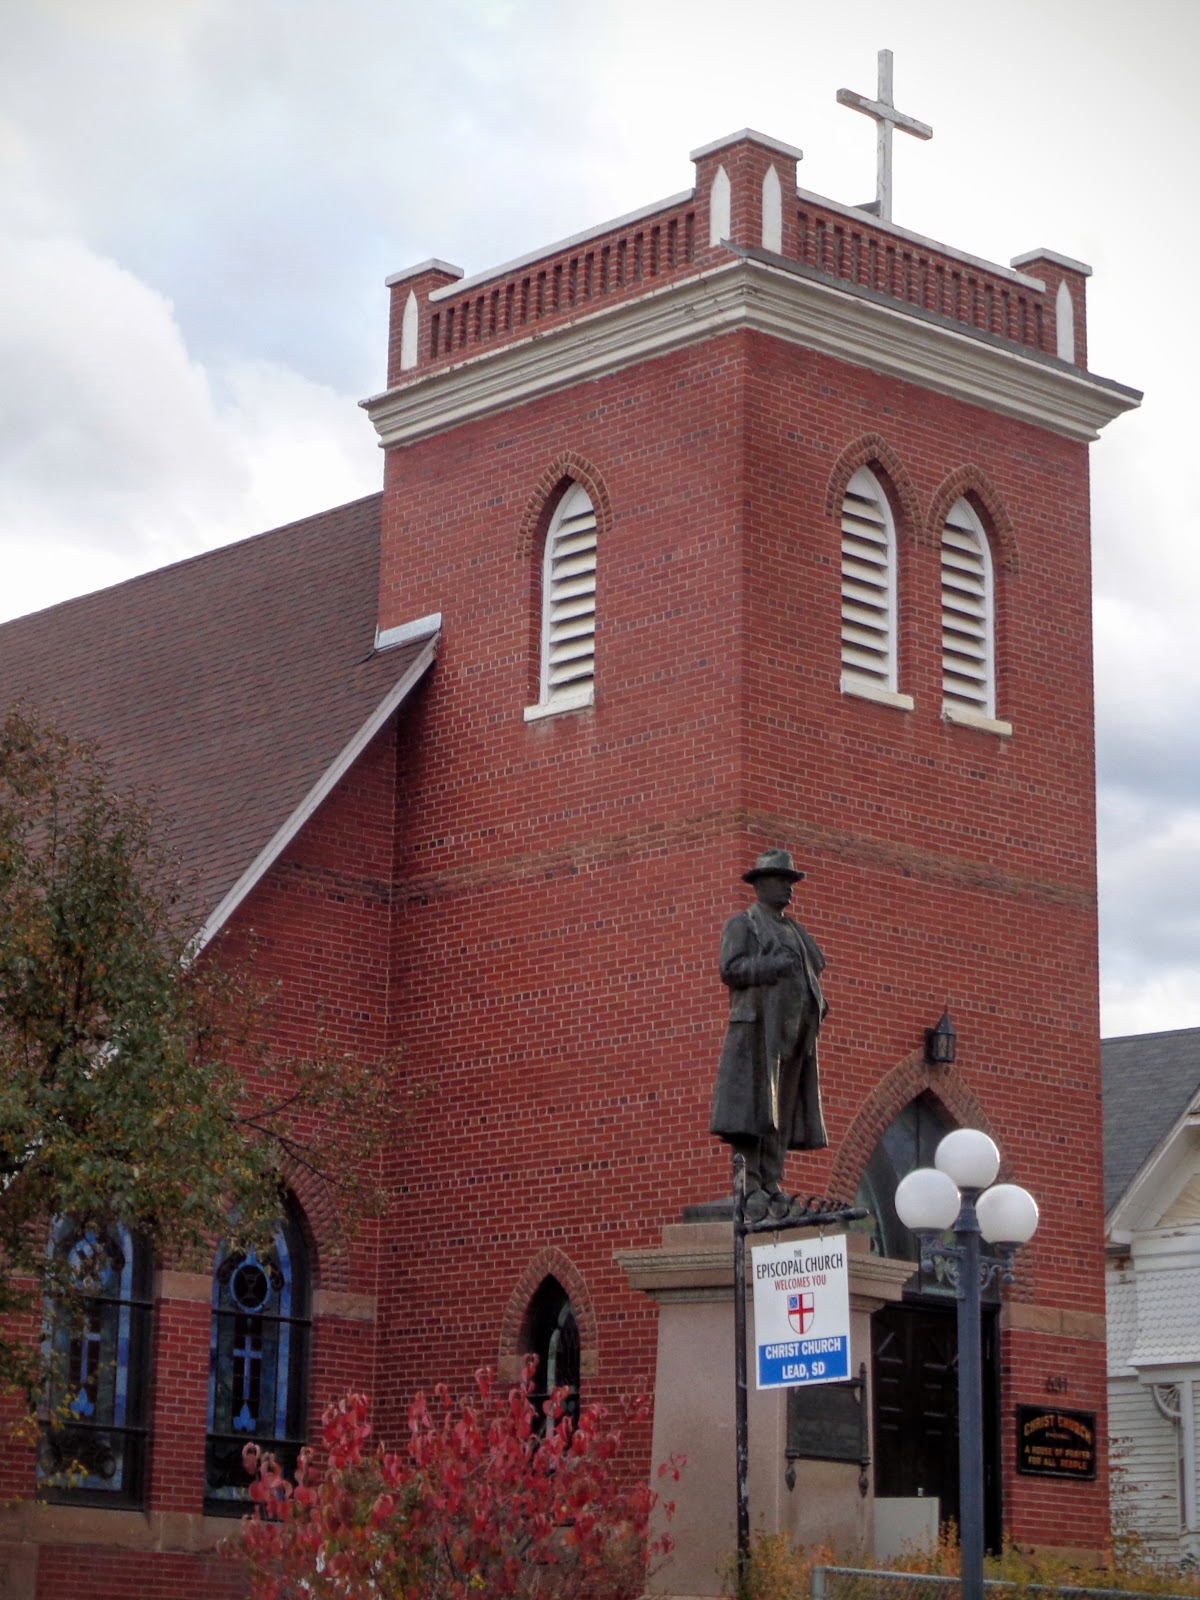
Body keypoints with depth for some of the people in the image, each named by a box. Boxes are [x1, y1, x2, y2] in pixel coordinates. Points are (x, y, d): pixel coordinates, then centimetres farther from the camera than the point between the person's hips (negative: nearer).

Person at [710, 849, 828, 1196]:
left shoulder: (796, 932, 25)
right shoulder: (742, 924, 4)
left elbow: (813, 969, 32)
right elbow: (730, 969, -8)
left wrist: (817, 1004, 13)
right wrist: (776, 966, -17)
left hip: (795, 1030, 7)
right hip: (759, 1027, -7)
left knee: (784, 1107, 2)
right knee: (752, 1104, -11)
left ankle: (771, 1182, 2)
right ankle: (748, 1182, -13)